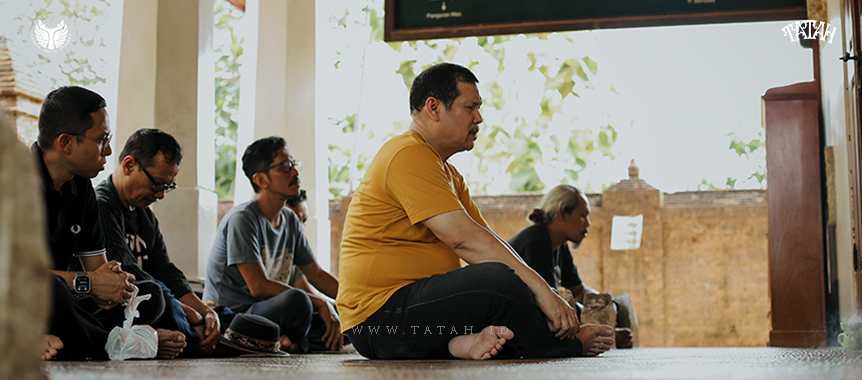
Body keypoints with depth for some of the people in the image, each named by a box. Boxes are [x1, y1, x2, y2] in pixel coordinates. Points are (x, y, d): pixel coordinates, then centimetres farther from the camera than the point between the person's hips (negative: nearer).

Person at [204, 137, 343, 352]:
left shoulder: (290, 220, 13)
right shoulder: (242, 219, -13)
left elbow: (315, 274, 18)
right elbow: (259, 286, -21)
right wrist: (319, 303, -21)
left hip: (272, 312, 9)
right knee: (297, 301, -35)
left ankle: (291, 344, -18)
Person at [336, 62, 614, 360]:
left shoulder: (449, 174, 22)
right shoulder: (408, 157, -13)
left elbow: (488, 242, 13)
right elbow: (463, 238, -23)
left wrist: (543, 295, -1)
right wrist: (538, 287, -24)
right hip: (379, 317, -11)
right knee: (499, 281, -28)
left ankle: (465, 342, -20)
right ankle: (569, 344, -8)